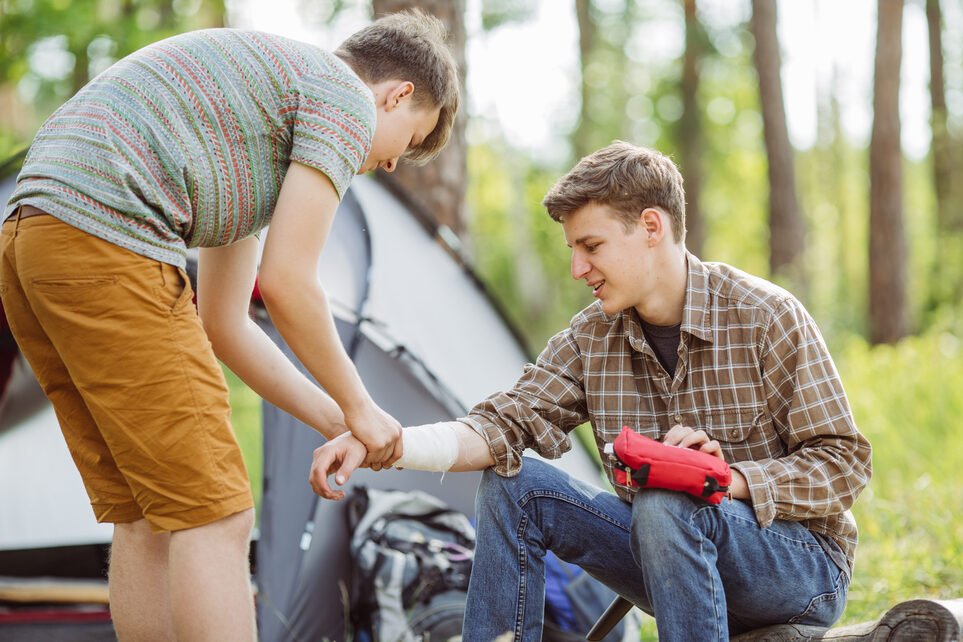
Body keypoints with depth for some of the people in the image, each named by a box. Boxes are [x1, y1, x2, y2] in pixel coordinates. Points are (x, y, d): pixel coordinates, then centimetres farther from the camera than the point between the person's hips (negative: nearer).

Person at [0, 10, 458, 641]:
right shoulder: (345, 98, 4)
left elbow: (224, 324, 30)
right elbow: (287, 282, -3)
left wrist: (333, 422, 31)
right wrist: (359, 408, 10)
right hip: (106, 241, -10)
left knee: (144, 519, 14)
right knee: (213, 517, -6)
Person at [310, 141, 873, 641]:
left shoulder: (766, 317, -15)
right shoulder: (593, 338, 1)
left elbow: (843, 464, -14)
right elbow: (506, 425, -9)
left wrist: (729, 478, -31)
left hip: (804, 571, -5)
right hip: (672, 549, 6)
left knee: (666, 504, -36)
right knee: (514, 483, -9)